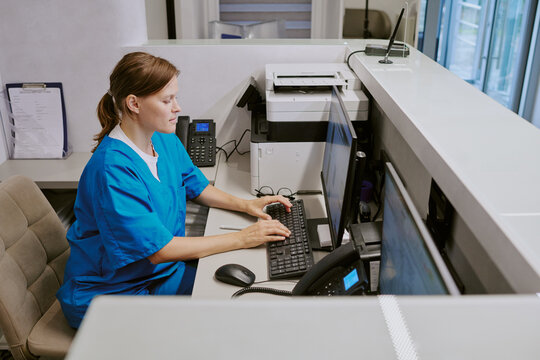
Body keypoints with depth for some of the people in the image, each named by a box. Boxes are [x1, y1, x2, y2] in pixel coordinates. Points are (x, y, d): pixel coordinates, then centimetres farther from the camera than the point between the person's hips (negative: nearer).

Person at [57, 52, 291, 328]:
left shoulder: (165, 141, -1)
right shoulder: (111, 169, -29)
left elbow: (195, 186, 16)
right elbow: (157, 248, -29)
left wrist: (245, 205, -1)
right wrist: (241, 239, -26)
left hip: (160, 274, 8)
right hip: (109, 293, -8)